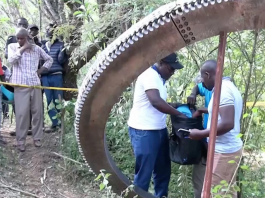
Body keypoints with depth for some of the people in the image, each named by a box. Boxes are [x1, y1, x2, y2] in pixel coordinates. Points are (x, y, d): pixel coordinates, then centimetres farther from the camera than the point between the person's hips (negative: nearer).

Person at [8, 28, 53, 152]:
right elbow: (11, 60, -13)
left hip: (35, 84, 2)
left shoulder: (36, 48, 9)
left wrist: (41, 70, 7)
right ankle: (20, 140, 4)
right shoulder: (12, 46, 5)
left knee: (37, 111, 5)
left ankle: (37, 137, 18)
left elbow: (49, 59, 19)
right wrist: (23, 48, -11)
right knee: (22, 113, -6)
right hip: (21, 85, -2)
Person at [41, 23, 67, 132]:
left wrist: (62, 52, -22)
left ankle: (60, 122, 11)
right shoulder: (43, 46, 16)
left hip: (56, 76, -4)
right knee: (49, 101, 4)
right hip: (45, 77, 4)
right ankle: (55, 123, 10)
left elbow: (61, 61, -7)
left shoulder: (60, 45, 3)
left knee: (58, 100, 1)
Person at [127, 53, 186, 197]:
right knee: (144, 172, -1)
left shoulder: (160, 78, 13)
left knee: (163, 169, 17)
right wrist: (179, 114, -21)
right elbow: (156, 102, -28)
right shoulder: (149, 75, -16)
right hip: (144, 131, -10)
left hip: (159, 130, 10)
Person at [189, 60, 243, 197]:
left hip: (224, 151, -10)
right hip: (230, 148, 10)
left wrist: (200, 134, -19)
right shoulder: (228, 87, 12)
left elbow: (227, 124, -27)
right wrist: (204, 111, 25)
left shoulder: (223, 90, -19)